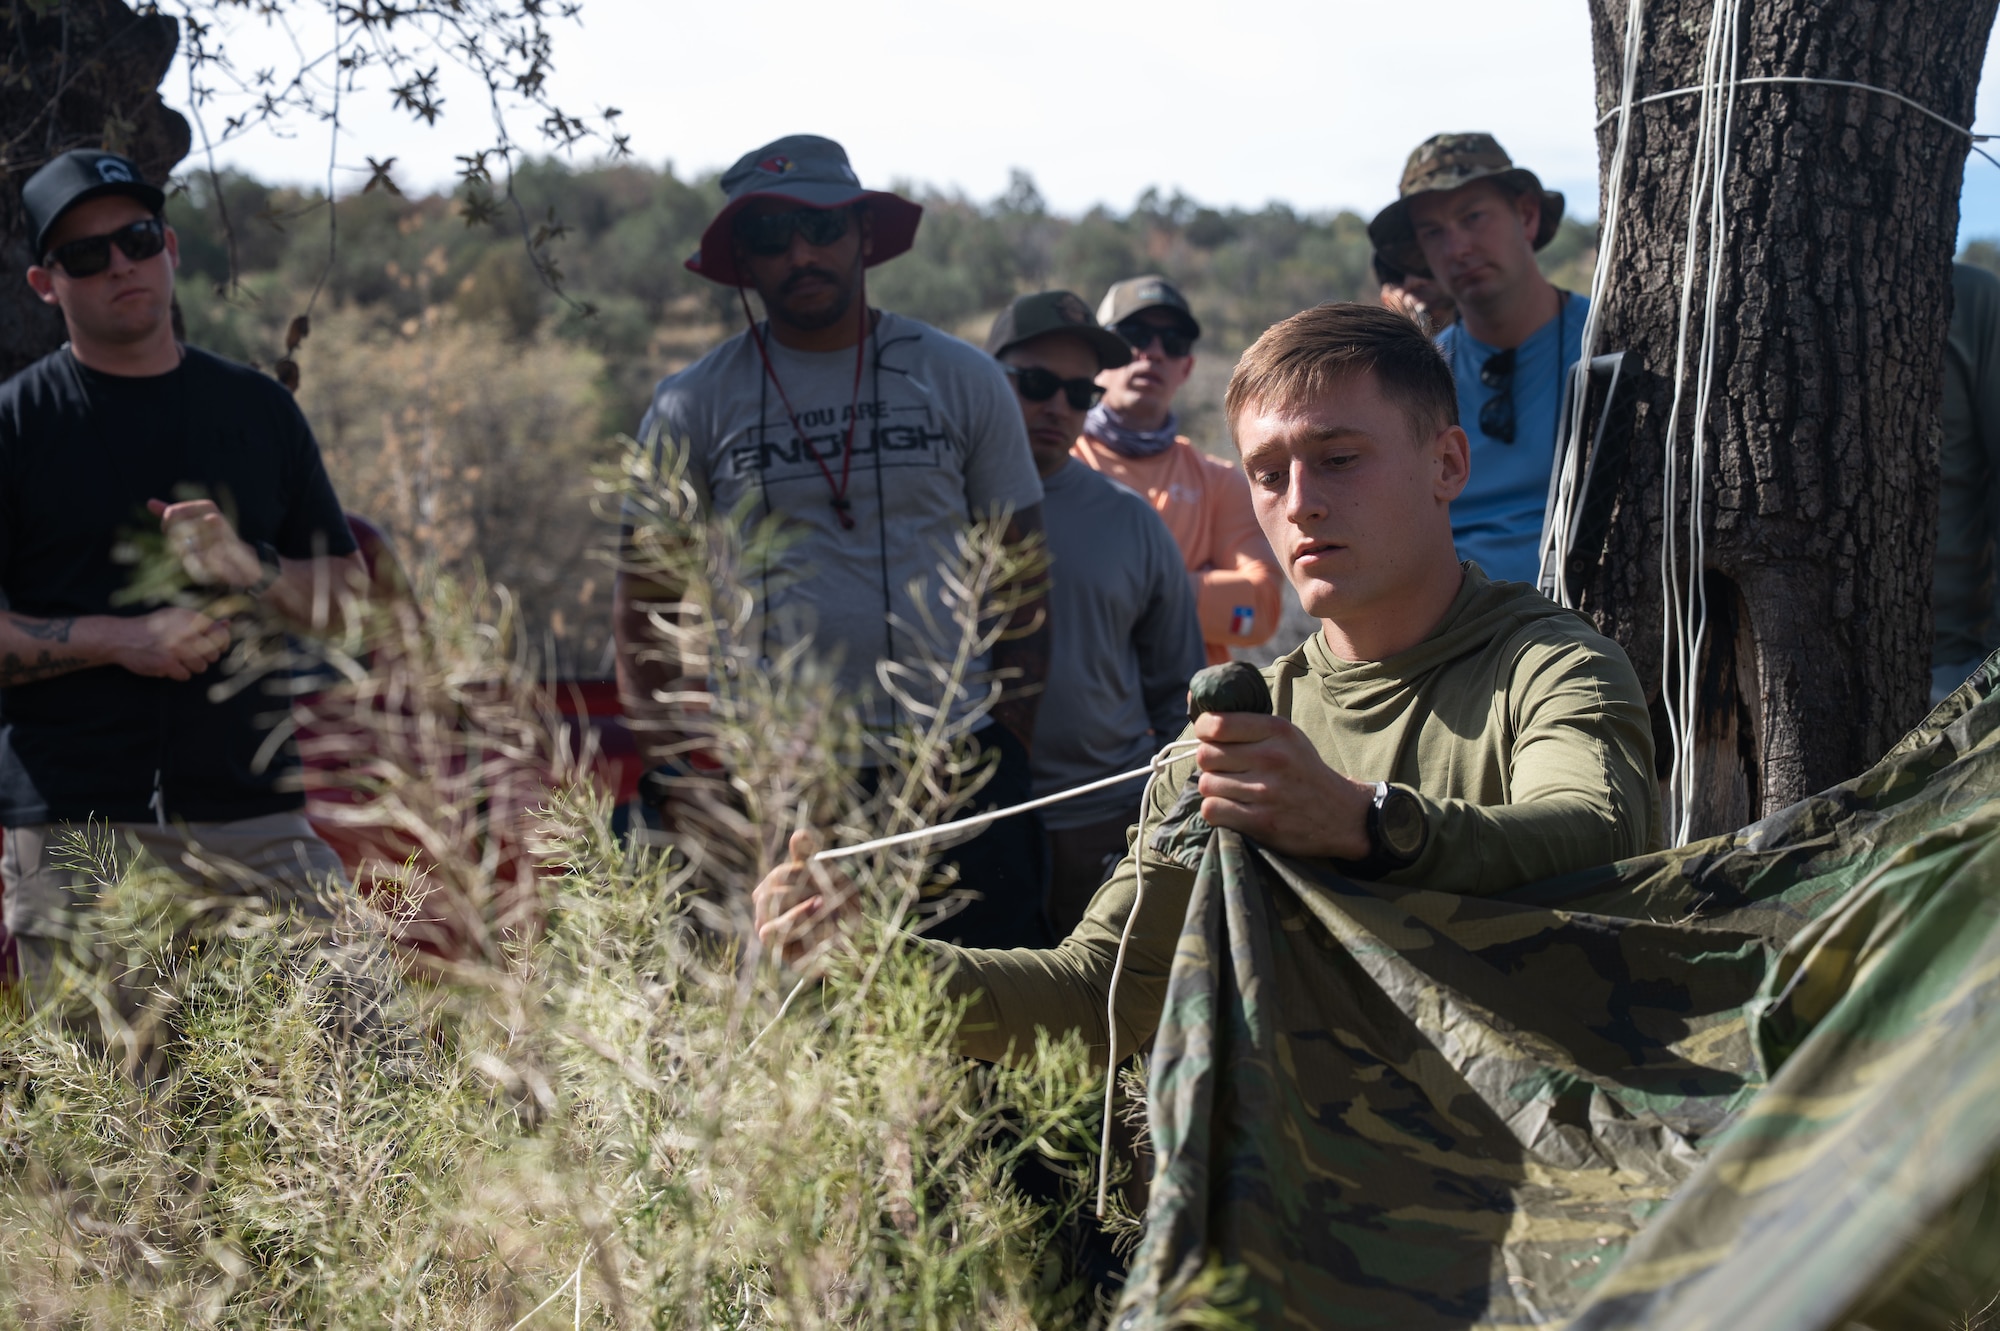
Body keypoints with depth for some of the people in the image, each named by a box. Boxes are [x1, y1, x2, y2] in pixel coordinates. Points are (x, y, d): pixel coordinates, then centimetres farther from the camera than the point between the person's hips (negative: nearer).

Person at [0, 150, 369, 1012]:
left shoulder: (257, 408, 14)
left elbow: (351, 594, 15)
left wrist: (252, 574, -6)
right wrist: (119, 639, -14)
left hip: (251, 811, 3)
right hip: (73, 831, -2)